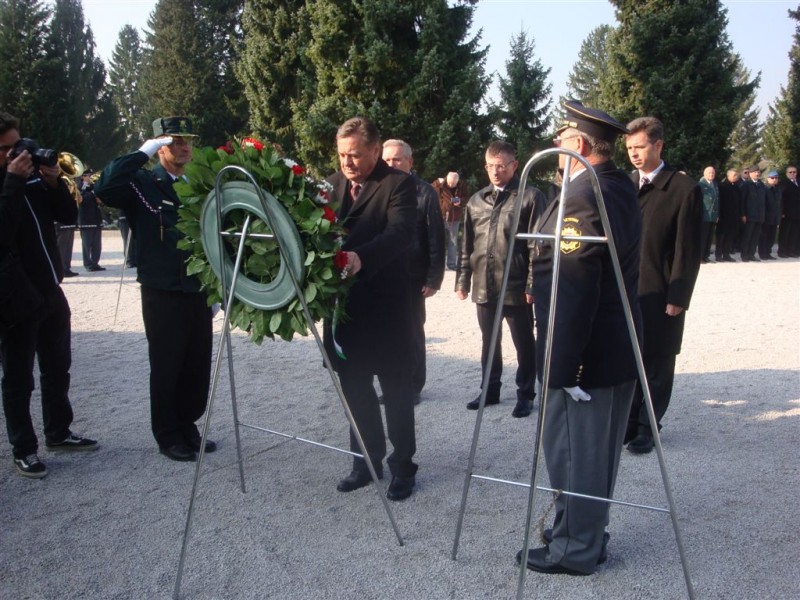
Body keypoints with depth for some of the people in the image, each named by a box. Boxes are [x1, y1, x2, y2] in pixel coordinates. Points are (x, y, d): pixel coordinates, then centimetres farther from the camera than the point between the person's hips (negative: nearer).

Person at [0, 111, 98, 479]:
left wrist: (54, 182, -9)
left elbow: (69, 216, 7)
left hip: (51, 291, 7)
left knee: (57, 369, 17)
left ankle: (58, 433, 32)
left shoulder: (32, 176, 7)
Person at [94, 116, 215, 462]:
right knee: (166, 368, 4)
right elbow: (104, 189, -24)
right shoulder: (142, 184, -3)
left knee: (198, 366, 9)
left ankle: (188, 428, 26)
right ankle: (168, 437, 18)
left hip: (199, 292, 5)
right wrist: (142, 154, -19)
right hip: (162, 294, -5)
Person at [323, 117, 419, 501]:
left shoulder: (398, 184, -8)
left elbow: (400, 233, -23)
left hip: (385, 308, -6)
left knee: (395, 390, 7)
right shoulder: (332, 184, 11)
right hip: (343, 307, 6)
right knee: (354, 390, 14)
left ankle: (402, 466, 20)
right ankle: (366, 460, 29)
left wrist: (361, 257, -39)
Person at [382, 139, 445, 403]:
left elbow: (436, 238, -6)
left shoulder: (425, 192, -5)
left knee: (412, 333, 8)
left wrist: (433, 278, -10)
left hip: (412, 277, -3)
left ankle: (413, 386, 21)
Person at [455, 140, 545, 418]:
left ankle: (525, 395, 21)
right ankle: (490, 390, 31)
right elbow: (467, 245, 13)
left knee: (524, 343, 8)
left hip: (516, 286, -5)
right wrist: (463, 280, 8)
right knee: (489, 342, 17)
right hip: (484, 286, 5)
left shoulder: (530, 197, -5)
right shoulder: (476, 200, 10)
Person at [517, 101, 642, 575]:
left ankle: (576, 549, 18)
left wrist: (562, 366, -22)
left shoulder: (581, 198, -21)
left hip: (585, 355, -10)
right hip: (616, 347, 10)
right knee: (592, 450, 19)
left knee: (573, 452, 4)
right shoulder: (622, 188, 10)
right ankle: (583, 533, 33)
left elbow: (572, 291, -26)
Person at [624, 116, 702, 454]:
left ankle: (647, 428, 19)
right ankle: (628, 423, 23)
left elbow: (689, 251, -8)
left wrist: (678, 298, -12)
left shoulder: (684, 189, -6)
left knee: (656, 365, 6)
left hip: (660, 296, -4)